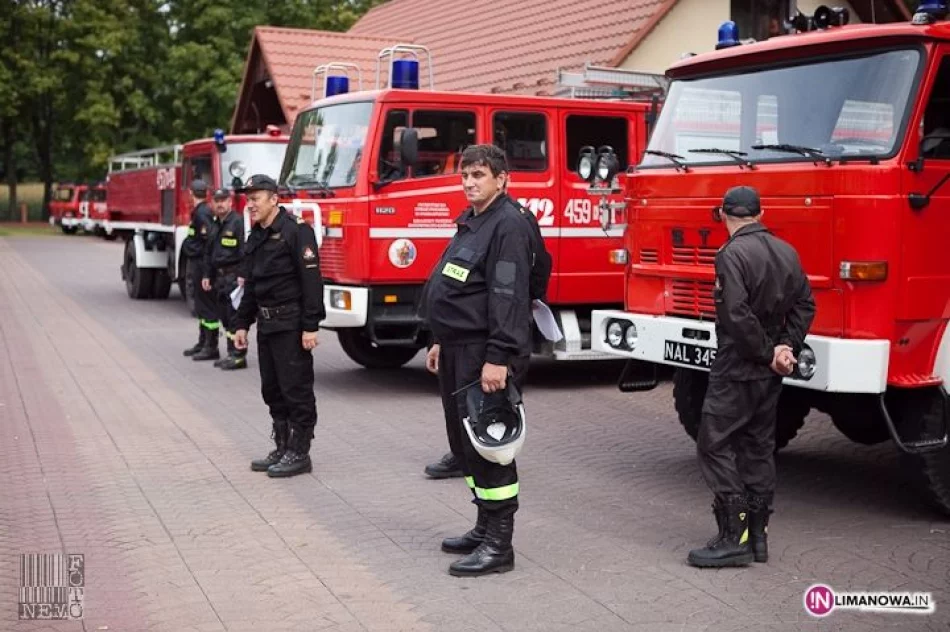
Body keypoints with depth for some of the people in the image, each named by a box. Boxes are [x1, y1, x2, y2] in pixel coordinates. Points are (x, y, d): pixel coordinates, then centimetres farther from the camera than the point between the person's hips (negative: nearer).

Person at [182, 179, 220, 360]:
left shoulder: (202, 213, -17)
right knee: (201, 305, 17)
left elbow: (210, 241, -24)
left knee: (207, 306, -6)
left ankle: (211, 347, -2)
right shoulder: (199, 212, 13)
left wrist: (207, 271, -23)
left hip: (202, 264, -10)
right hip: (197, 264, 10)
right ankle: (203, 343, 26)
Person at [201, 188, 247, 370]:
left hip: (234, 276, -9)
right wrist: (207, 275, 19)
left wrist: (242, 275, -22)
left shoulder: (238, 222, -9)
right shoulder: (216, 226, 18)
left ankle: (238, 356, -5)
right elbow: (209, 253, 25)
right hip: (219, 277, 9)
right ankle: (232, 353, 18)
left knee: (235, 317, -8)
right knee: (225, 317, 11)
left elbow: (245, 250, -17)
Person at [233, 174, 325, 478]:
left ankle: (299, 454, 6)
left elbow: (311, 280, -17)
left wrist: (311, 326, -21)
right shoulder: (256, 237, 15)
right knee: (273, 391, 13)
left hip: (291, 325, -9)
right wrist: (241, 324, 18)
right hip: (266, 324, 9)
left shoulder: (296, 231, -12)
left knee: (296, 390, -2)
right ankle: (283, 448, 23)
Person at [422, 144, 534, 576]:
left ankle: (498, 546, 2)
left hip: (484, 355, -10)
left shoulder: (508, 226, -14)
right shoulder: (470, 223, 17)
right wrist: (442, 342, 22)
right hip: (458, 352, 10)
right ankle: (485, 528, 28)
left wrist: (497, 359, -26)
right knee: (464, 444, 16)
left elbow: (509, 298, -22)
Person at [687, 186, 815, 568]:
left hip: (737, 368, -8)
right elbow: (804, 304, 7)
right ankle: (757, 534, 18)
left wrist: (769, 354, -13)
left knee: (715, 446, -3)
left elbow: (738, 316, -23)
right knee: (759, 447, 14)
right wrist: (787, 348, -1)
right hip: (770, 375, 8)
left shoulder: (732, 254, -16)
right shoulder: (786, 252, 7)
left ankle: (734, 538, -5)